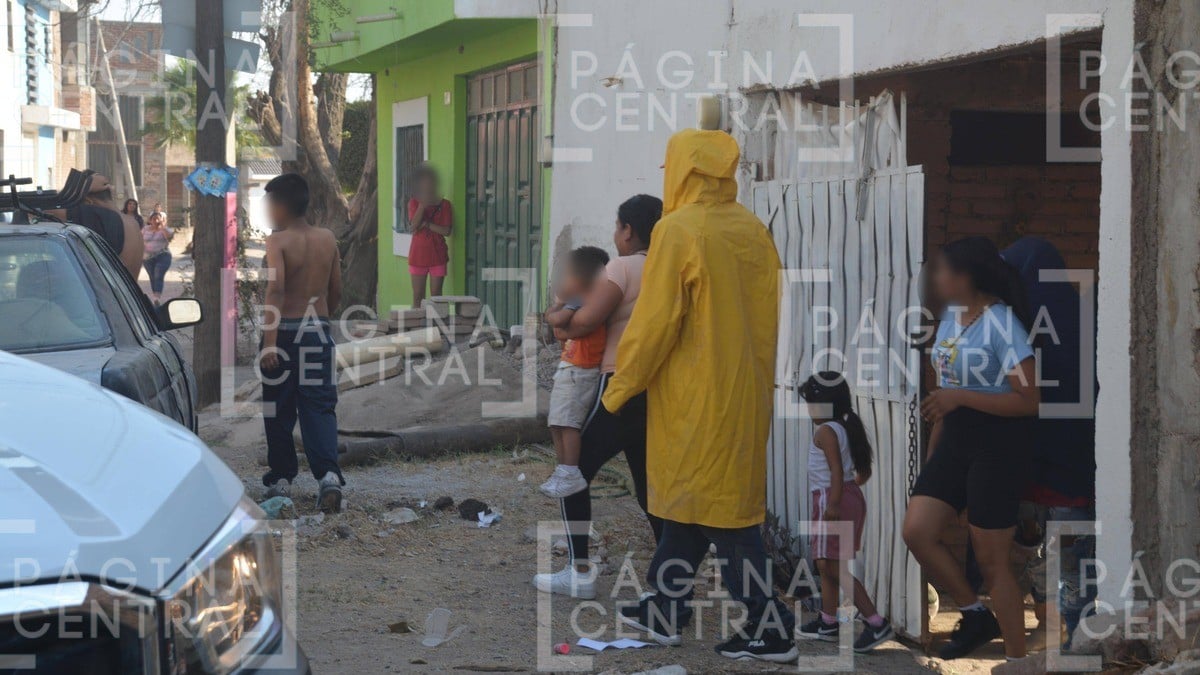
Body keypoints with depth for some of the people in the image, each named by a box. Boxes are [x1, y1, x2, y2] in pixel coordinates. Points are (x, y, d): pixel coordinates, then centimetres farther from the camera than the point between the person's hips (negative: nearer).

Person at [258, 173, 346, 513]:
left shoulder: (277, 241, -10)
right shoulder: (327, 239, 6)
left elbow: (276, 287, -23)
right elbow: (336, 291, 11)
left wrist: (269, 341, -26)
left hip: (285, 332, -4)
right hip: (319, 332, 4)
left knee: (279, 410, 10)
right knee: (320, 408, 2)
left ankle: (281, 479, 17)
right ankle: (328, 475, -16)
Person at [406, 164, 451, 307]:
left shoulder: (444, 204, 1)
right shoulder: (414, 203, 3)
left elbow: (446, 231, -7)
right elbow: (413, 226, -13)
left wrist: (427, 224, -14)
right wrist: (423, 204, -17)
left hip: (438, 256, 0)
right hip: (418, 256, 0)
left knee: (436, 295, 2)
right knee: (418, 296, 2)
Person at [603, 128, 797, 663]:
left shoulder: (679, 230, -15)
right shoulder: (753, 230, 5)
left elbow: (654, 322, -15)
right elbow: (767, 315, 10)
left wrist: (619, 388, -4)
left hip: (697, 397, -7)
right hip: (745, 393, 7)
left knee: (722, 515, -1)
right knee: (688, 503, 17)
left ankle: (770, 630, 0)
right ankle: (664, 612, 25)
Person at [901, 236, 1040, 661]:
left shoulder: (1001, 323, -18)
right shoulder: (951, 315, 7)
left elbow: (1029, 401, -21)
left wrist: (960, 398, -25)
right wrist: (933, 452, 19)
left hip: (998, 443, -8)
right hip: (955, 439, 8)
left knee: (991, 559, -3)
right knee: (917, 532, -2)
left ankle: (1016, 660, 9)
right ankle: (976, 616, 16)